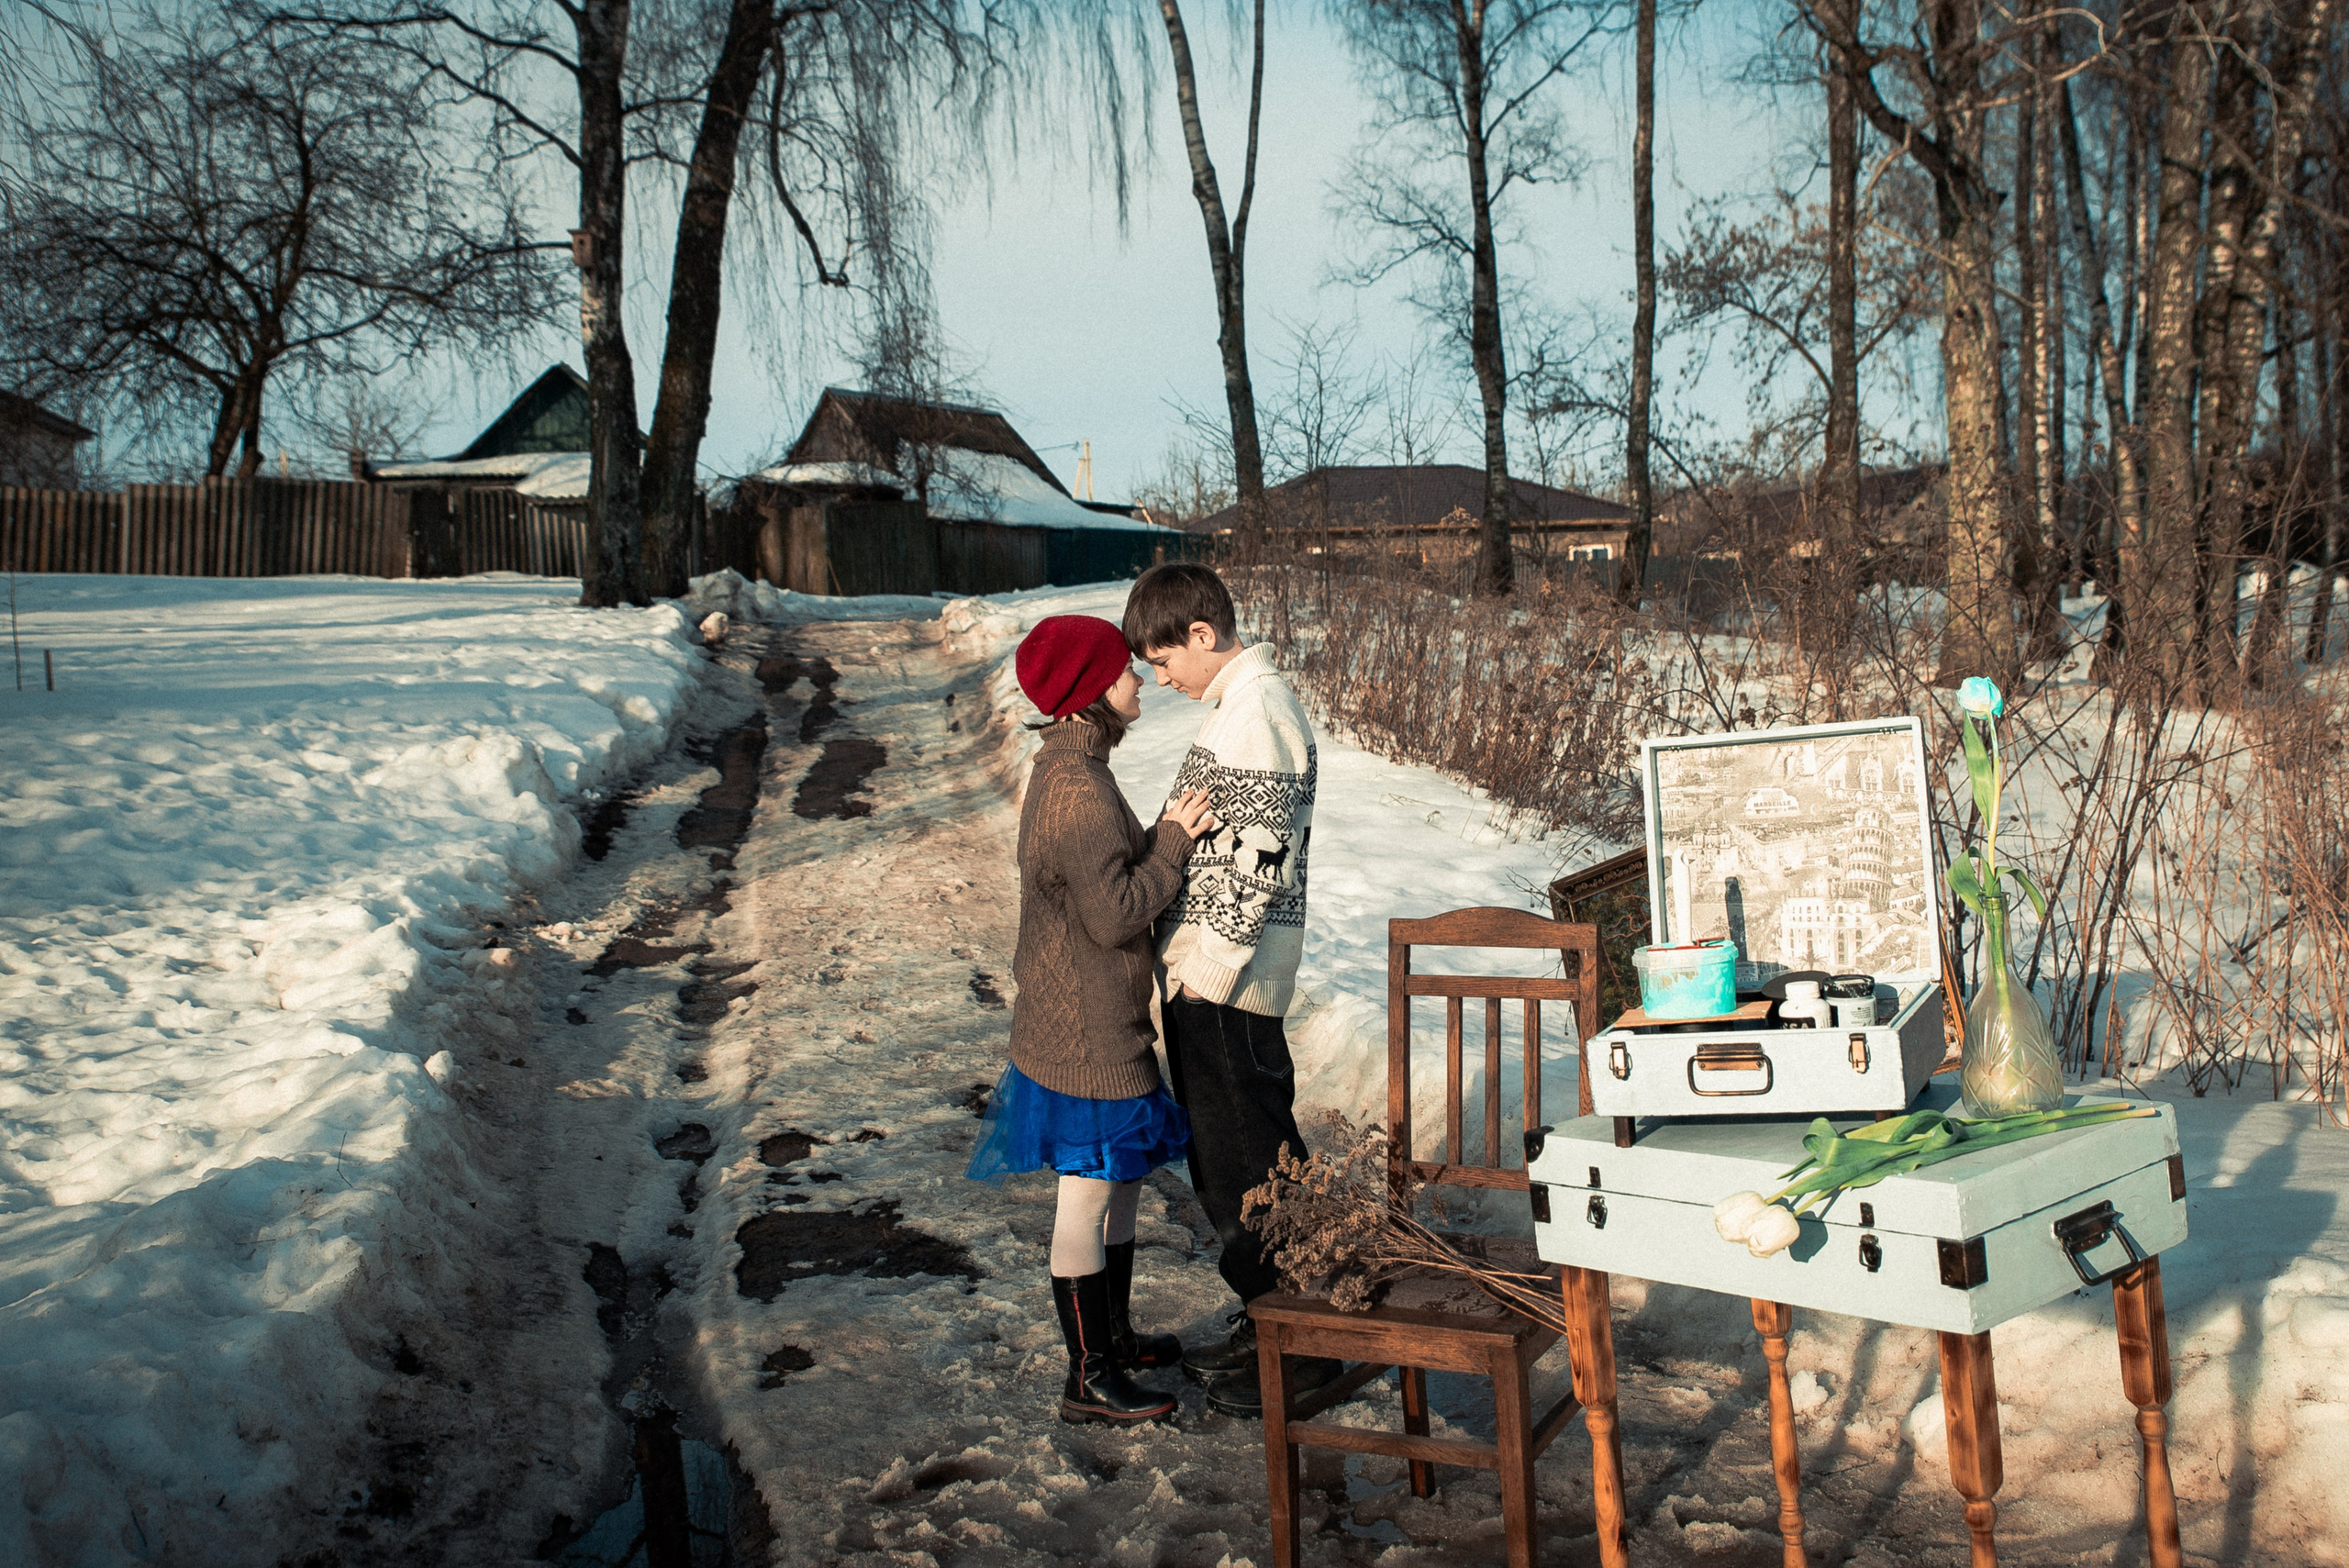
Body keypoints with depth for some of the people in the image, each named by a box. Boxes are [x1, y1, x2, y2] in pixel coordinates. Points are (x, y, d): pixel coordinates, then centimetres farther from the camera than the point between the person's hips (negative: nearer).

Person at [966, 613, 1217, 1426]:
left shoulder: (1069, 770, 9)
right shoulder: (1078, 790, -24)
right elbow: (1117, 913, -24)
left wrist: (1170, 837, 7)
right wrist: (1174, 839, -15)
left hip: (1099, 1020, 10)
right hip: (1085, 1033, -10)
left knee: (1122, 1179, 21)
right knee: (1091, 1195, 1)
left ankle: (1115, 1335, 36)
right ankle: (1089, 1380, 13)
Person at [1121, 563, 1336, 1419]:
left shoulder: (1255, 714, -18)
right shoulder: (1248, 701, 14)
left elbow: (1260, 860, -23)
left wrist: (1208, 968, -21)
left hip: (1224, 983, -10)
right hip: (1212, 975, 10)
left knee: (1247, 1163, -1)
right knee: (1229, 1154, 18)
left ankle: (1301, 1347, 11)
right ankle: (1267, 1320, 30)